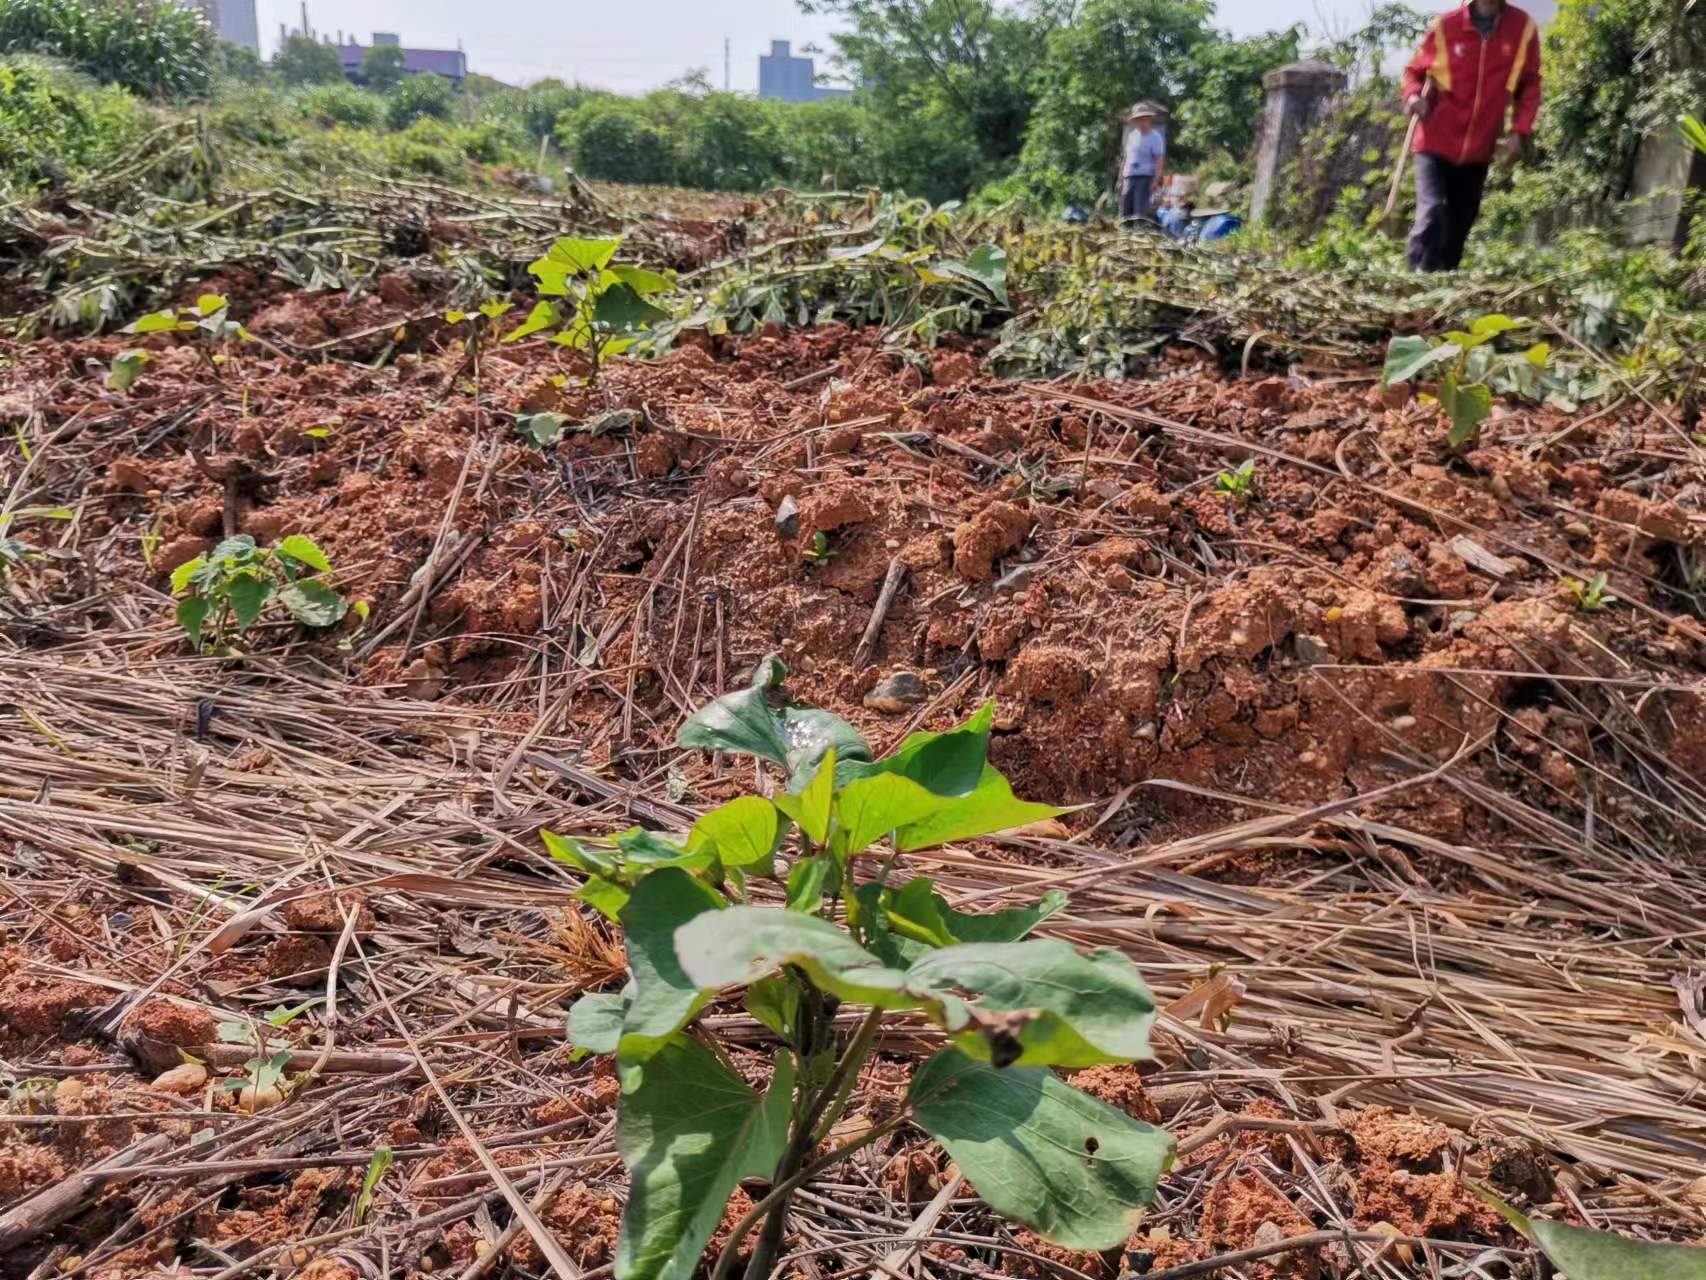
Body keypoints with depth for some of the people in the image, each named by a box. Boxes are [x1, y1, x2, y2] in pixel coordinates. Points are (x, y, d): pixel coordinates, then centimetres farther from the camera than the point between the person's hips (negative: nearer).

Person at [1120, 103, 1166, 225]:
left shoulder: (1155, 137, -2)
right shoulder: (1132, 135, 16)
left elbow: (1160, 160, -9)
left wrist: (1156, 180, -19)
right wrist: (1121, 179, 18)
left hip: (1145, 177, -6)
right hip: (1129, 177, 6)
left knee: (1140, 211, -15)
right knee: (1125, 210, 4)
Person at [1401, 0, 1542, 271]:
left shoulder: (1524, 29, 0)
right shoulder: (1445, 26, -5)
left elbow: (1530, 85, 7)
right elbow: (1415, 70, 8)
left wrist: (1519, 131, -4)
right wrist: (1413, 95, -14)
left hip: (1479, 148, 3)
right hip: (1436, 142, -3)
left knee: (1461, 222, 10)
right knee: (1432, 212, -18)